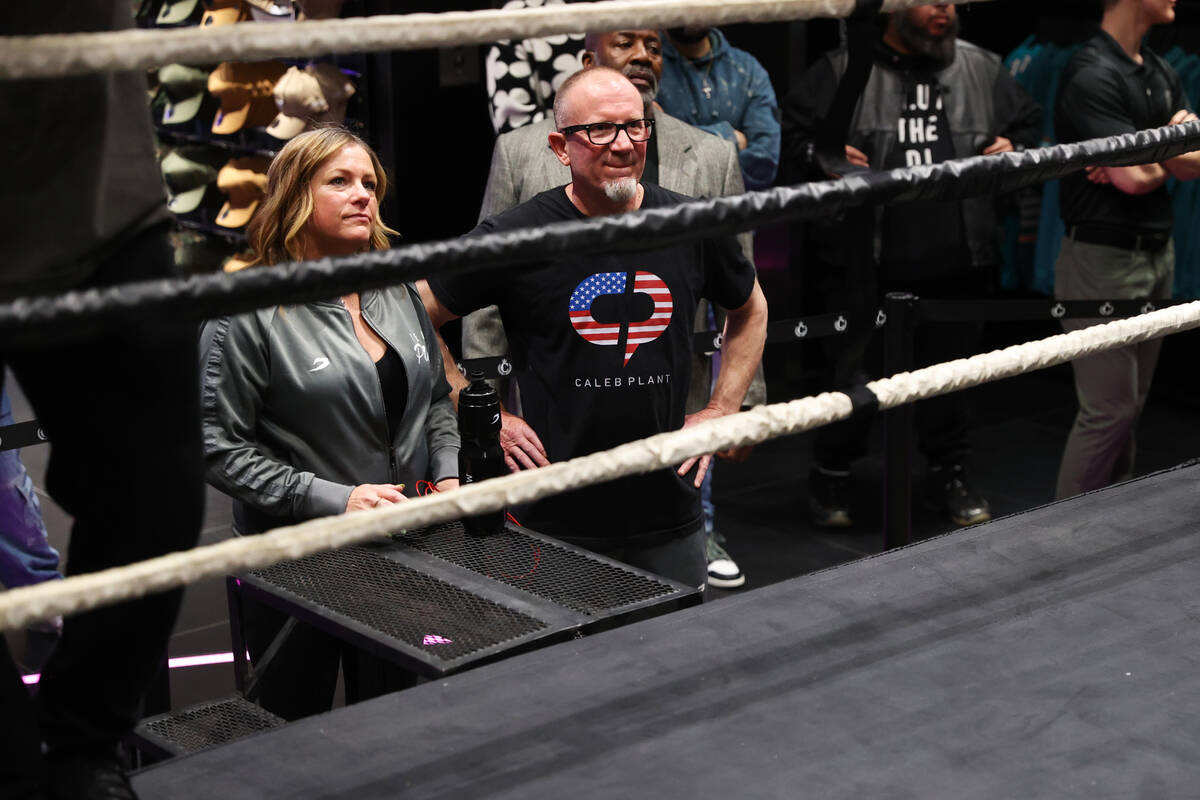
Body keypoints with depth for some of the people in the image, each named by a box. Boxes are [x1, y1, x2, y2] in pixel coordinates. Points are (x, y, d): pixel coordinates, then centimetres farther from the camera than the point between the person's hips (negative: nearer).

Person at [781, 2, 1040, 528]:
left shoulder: (983, 70, 11)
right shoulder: (842, 70, 1)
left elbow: (1028, 124, 23)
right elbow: (791, 133, 3)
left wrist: (1015, 150, 2)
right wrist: (821, 158, -16)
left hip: (957, 264, 3)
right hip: (865, 265, -3)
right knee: (854, 374, 1)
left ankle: (949, 475, 30)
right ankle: (830, 476, 22)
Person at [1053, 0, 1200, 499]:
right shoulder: (1092, 75, -15)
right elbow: (1134, 178, -21)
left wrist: (1150, 158, -13)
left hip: (1157, 252, 8)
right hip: (1105, 257, -8)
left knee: (1131, 402, 13)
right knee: (1108, 408, -5)